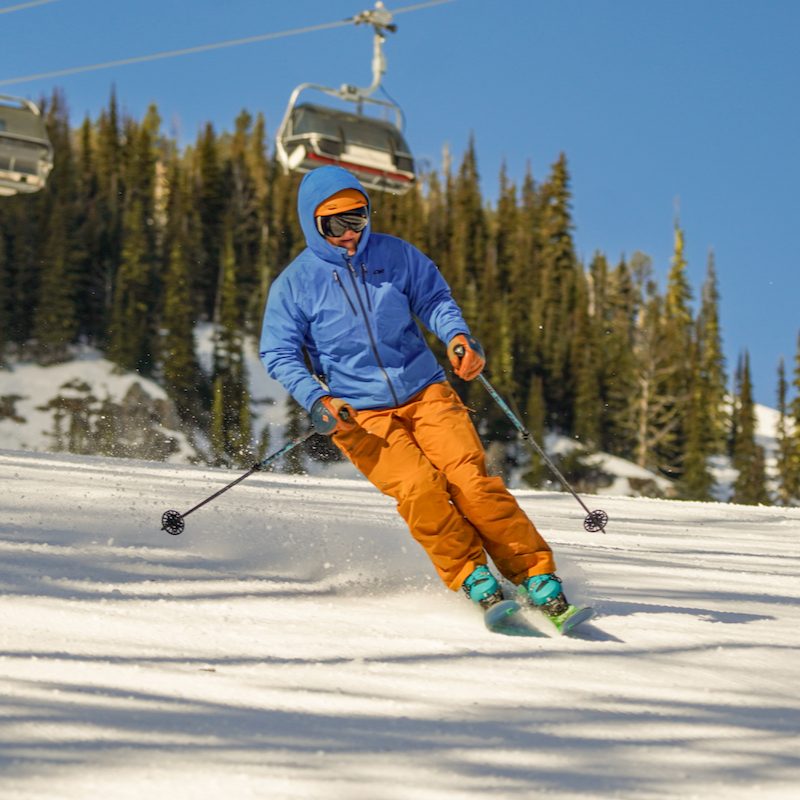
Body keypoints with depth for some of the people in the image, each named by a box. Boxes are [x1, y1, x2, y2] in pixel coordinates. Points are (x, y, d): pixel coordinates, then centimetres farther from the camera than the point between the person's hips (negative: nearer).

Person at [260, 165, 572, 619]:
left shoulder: (396, 255, 5)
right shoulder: (294, 285, -1)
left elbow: (433, 298, 10)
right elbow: (279, 354, -1)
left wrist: (457, 335, -12)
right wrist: (319, 399, -18)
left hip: (425, 393, 2)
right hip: (359, 414, -1)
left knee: (468, 476, -18)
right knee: (418, 486, -25)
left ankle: (536, 574, -13)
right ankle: (472, 578, -11)